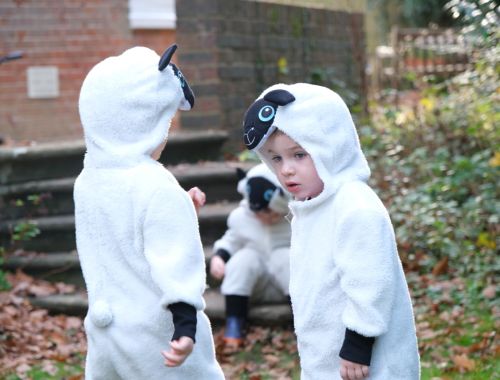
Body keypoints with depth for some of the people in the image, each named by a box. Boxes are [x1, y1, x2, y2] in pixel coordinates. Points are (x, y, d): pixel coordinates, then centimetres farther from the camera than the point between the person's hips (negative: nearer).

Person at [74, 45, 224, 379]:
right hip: (156, 337, -8)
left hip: (104, 328, 8)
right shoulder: (158, 189, -20)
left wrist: (181, 210, 13)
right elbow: (176, 263, -24)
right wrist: (186, 326, -26)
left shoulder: (88, 181, 6)